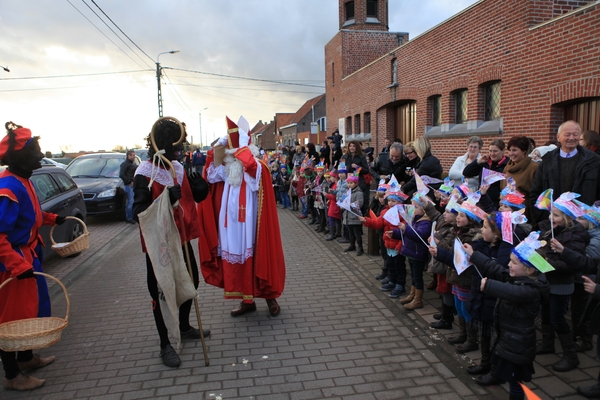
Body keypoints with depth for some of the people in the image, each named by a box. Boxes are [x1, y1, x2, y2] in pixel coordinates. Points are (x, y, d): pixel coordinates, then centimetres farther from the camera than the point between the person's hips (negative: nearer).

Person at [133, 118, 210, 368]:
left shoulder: (179, 168, 3)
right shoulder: (144, 173, -16)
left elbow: (199, 196, 7)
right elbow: (139, 213, -23)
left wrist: (198, 177, -12)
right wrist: (165, 200, -37)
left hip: (181, 238, 7)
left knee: (191, 281, 18)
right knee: (160, 291, 3)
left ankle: (184, 328, 40)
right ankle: (165, 345, 19)